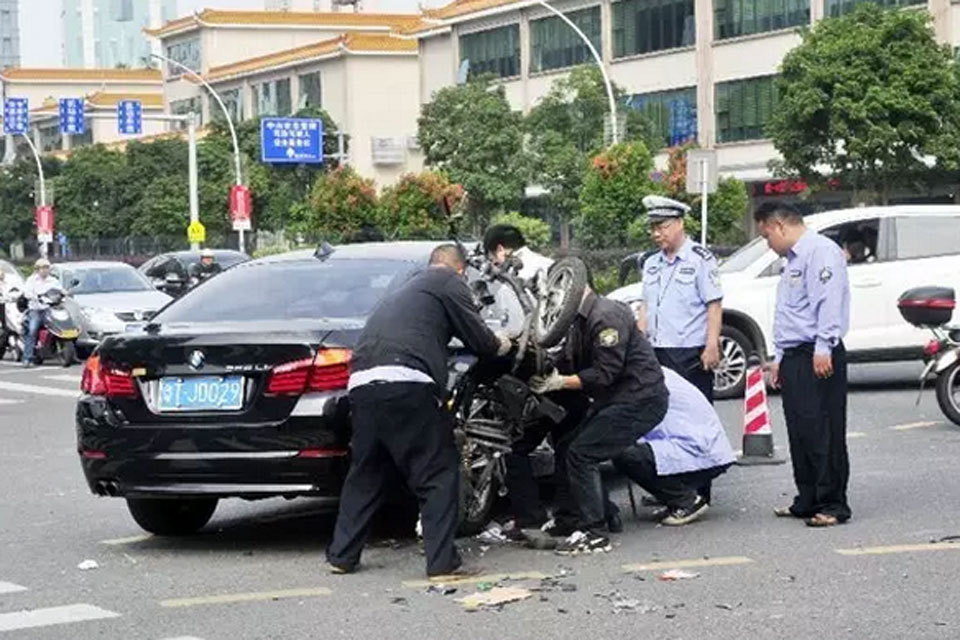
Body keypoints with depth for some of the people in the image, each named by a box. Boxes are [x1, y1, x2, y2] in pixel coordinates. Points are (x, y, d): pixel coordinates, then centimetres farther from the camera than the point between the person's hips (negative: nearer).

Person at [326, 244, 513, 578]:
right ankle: (442, 561, -4)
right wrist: (499, 346, 26)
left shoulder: (406, 291, 35)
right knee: (438, 475, 0)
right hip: (405, 384, -8)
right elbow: (478, 339, 6)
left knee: (364, 474, 19)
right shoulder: (449, 282, 10)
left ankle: (342, 554, 22)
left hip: (361, 383, 8)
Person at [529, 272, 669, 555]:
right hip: (614, 399, 11)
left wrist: (560, 382, -26)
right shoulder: (578, 322, 15)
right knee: (566, 452, 8)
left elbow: (606, 372, -23)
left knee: (581, 454, -18)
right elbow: (572, 363, 10)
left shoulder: (606, 316, -18)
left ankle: (592, 533, -15)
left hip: (640, 400, -11)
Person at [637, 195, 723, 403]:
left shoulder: (700, 258, -3)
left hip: (690, 353, -7)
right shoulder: (651, 264, 18)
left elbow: (714, 306, -8)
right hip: (656, 353, 7)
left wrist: (712, 346, -15)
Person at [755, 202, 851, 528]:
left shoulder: (821, 251, -8)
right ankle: (808, 501, 16)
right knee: (800, 433, 10)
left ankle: (832, 504, -7)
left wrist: (823, 349, -24)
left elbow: (830, 301, -18)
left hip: (817, 357, -10)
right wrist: (780, 359, 23)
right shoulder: (793, 260, 25)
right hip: (795, 357, 10)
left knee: (823, 432, -9)